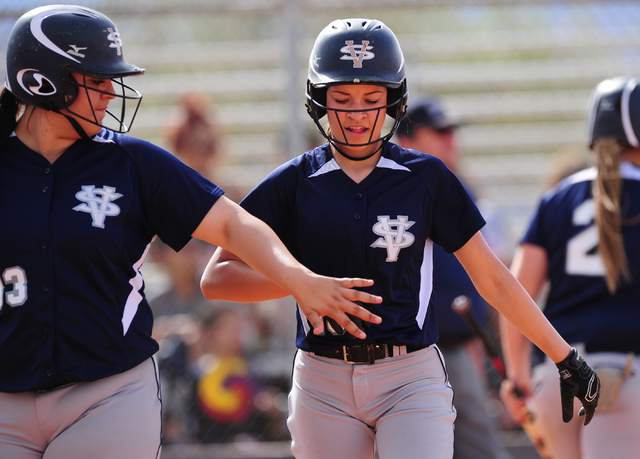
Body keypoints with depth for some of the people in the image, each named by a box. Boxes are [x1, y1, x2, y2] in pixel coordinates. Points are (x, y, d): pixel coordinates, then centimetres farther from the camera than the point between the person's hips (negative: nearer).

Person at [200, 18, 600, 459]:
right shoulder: (294, 183, 4)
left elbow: (492, 278, 9)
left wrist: (566, 357, 8)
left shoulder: (426, 178, 5)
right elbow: (216, 278, 0)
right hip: (324, 385, 1)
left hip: (411, 380, -1)